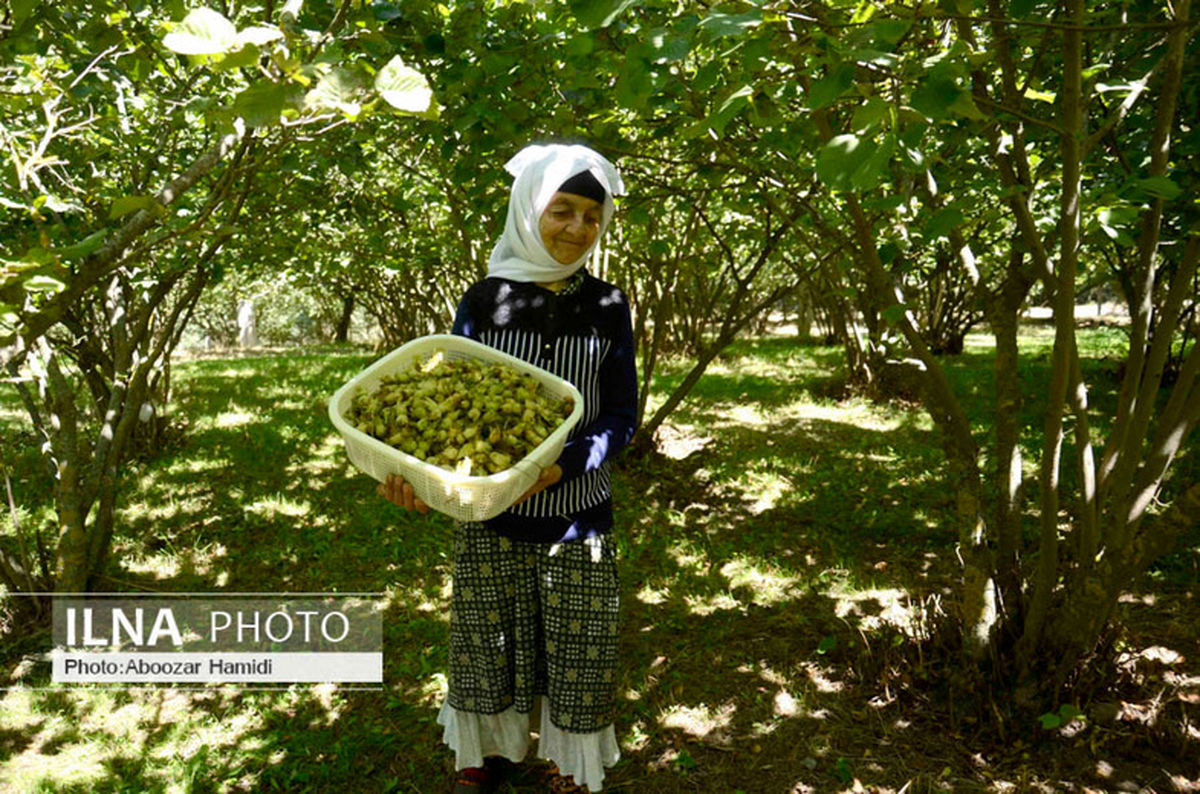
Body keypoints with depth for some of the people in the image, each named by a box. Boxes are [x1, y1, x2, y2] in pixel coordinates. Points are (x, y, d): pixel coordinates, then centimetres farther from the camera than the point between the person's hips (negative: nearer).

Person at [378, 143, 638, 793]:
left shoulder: (606, 307, -3)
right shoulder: (482, 301, -3)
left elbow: (621, 417, -5)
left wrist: (558, 466, -23)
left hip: (576, 518, 0)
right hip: (488, 517, 0)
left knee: (575, 654, 10)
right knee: (486, 644, 13)